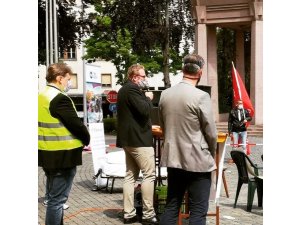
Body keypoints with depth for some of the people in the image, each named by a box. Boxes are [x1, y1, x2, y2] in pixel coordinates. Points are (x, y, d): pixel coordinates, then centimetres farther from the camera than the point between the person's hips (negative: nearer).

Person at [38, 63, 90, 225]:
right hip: (62, 155, -10)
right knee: (57, 199, -3)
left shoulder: (42, 96, 11)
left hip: (48, 154, 10)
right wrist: (86, 139, 0)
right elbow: (76, 124, -19)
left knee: (54, 197, 20)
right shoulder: (60, 98, -19)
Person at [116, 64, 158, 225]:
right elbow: (144, 110, -22)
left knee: (130, 175, 10)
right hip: (138, 138, -11)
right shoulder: (132, 89, -15)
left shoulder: (124, 90, 19)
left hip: (128, 138, 11)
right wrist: (148, 98, -5)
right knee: (149, 175, -7)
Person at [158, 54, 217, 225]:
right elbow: (211, 133, -10)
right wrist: (211, 154, 8)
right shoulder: (201, 96, -15)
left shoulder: (165, 95, 4)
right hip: (197, 161, -6)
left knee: (171, 207, 14)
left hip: (173, 159, 6)